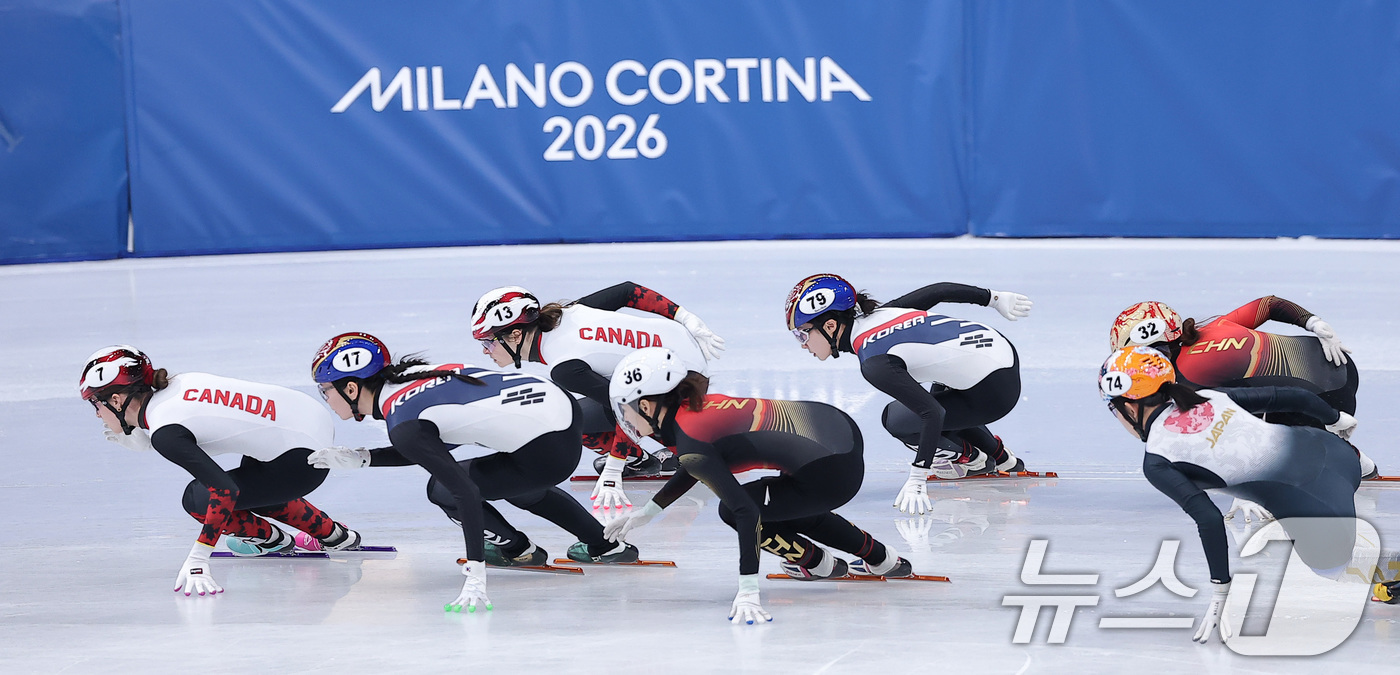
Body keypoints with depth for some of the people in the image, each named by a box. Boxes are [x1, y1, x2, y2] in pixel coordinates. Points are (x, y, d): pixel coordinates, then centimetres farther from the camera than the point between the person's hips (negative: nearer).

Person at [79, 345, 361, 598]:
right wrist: (133, 438, 9)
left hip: (303, 460, -9)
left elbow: (224, 490, -29)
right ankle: (333, 534, 35)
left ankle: (270, 539, 23)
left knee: (198, 499, -2)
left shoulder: (165, 432, -20)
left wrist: (197, 559, -35)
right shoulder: (177, 384, 4)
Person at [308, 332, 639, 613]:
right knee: (521, 487, 36)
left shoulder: (403, 424, -17)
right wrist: (359, 458, 17)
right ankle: (606, 545, 39)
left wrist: (475, 576, -30)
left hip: (547, 454, -9)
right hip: (558, 401, 9)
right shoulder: (411, 374, 9)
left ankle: (518, 549, 25)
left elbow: (466, 493, -25)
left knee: (443, 490, 5)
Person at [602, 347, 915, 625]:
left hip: (831, 475, -9)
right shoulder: (696, 404, 10)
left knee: (732, 512, 8)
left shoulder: (690, 445, -16)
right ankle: (882, 559, 36)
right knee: (791, 509, 32)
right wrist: (647, 512, 36)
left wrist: (748, 591, -27)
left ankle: (818, 564, 27)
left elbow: (746, 511, -24)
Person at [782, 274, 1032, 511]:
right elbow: (939, 291, 10)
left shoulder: (875, 363, -22)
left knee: (895, 419, 1)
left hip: (993, 393, -9)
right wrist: (994, 298, 25)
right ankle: (1002, 459, 36)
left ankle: (971, 459, 19)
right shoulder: (880, 313, 1)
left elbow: (932, 414, -27)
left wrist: (916, 481, -27)